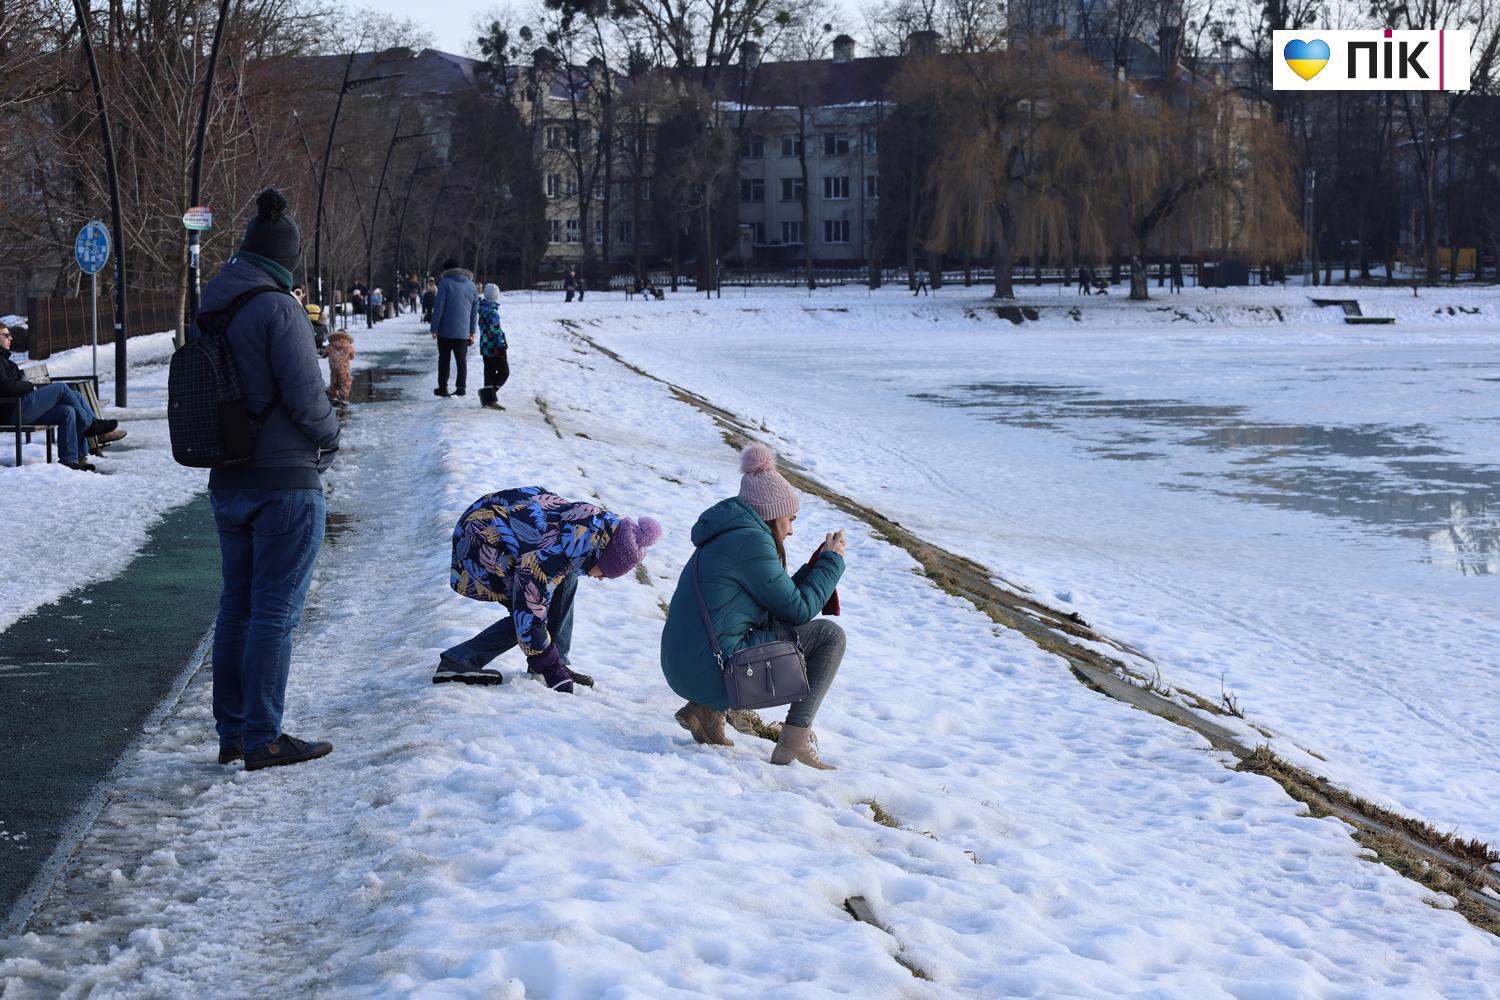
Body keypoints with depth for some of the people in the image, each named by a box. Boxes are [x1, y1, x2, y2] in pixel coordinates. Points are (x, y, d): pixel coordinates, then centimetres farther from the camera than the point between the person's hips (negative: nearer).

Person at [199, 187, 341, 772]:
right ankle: (263, 739, 3)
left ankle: (232, 732, 21)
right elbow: (306, 395, -18)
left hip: (228, 482, 8)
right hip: (287, 482, -7)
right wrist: (331, 433, 2)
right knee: (275, 612, -1)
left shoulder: (211, 309, 7)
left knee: (237, 604, 15)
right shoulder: (278, 309, -16)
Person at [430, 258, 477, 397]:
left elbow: (438, 307, -11)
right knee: (461, 360, 9)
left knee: (444, 359, 6)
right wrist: (472, 332, 16)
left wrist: (434, 328, -7)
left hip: (446, 330, -4)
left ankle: (442, 388, 7)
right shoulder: (471, 285, 10)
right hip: (463, 332, 4)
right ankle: (461, 387, 6)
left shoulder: (445, 283, -7)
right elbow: (475, 311, 12)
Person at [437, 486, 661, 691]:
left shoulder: (603, 521, -10)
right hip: (478, 543, -9)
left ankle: (559, 662, 2)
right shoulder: (551, 556, -35)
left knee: (566, 579, -4)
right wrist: (552, 672, -19)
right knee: (527, 618, -11)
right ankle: (457, 661, -9)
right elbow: (530, 615, -28)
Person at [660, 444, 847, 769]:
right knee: (829, 635, -2)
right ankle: (794, 740, -8)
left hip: (681, 670, 10)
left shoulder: (727, 536, 18)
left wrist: (818, 564, 21)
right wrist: (832, 562, 5)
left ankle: (705, 710, 16)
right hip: (712, 674, -10)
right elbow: (798, 609, -7)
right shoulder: (750, 541, -12)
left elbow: (779, 600, 22)